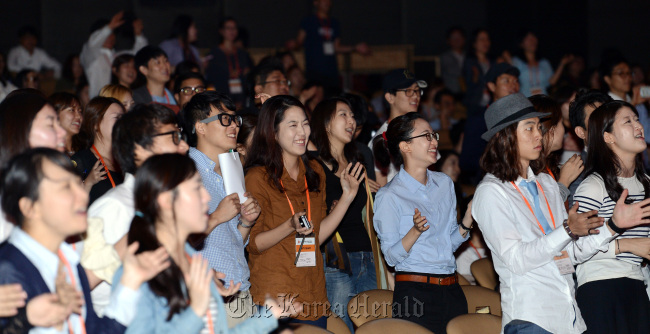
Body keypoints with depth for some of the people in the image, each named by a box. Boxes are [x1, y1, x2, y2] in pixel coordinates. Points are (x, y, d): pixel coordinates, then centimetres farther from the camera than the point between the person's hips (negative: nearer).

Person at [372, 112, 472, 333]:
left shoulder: (444, 183, 11)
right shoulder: (389, 196, -7)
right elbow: (391, 256, -8)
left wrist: (468, 220, 1)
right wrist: (416, 231, -23)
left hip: (452, 291, 6)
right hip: (415, 293, -6)